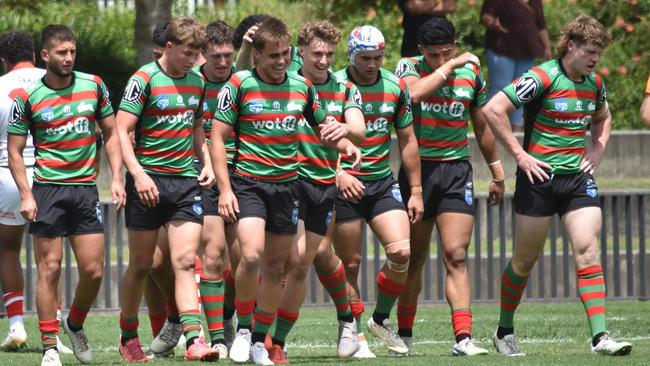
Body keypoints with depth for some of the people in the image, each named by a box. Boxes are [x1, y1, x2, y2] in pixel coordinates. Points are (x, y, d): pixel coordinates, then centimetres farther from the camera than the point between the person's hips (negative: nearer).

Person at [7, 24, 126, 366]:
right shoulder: (27, 96, -4)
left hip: (86, 188, 3)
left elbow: (111, 133, 13)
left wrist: (116, 179, 4)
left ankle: (75, 325, 27)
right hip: (47, 189, -3)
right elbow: (15, 151, 0)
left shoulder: (94, 85, 5)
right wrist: (26, 195, -10)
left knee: (93, 270, 1)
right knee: (50, 269, -5)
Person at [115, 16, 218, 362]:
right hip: (149, 181, -4)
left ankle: (193, 340, -17)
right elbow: (121, 130, -12)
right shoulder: (144, 80, -8)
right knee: (141, 264, 5)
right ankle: (128, 336, 21)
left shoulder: (197, 81, 10)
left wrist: (206, 162, 10)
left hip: (186, 181, 4)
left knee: (185, 261, -8)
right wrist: (138, 174, -20)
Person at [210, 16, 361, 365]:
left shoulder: (302, 86, 6)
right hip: (248, 182, -4)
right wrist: (225, 189, -12)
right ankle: (243, 329, -1)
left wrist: (345, 143, -3)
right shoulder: (239, 85, -6)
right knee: (252, 255, -21)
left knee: (275, 266, 6)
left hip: (286, 184, 4)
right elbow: (217, 137, -5)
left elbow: (323, 127, 20)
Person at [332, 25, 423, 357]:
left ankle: (381, 319, 8)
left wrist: (416, 190, 9)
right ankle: (354, 335, 10)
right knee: (350, 264, -1)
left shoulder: (395, 87, 3)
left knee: (401, 251, -12)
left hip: (382, 181, 3)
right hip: (345, 186, -3)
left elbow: (407, 140, 11)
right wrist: (338, 174, -23)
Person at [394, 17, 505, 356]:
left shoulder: (471, 73, 5)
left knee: (456, 257, -9)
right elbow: (413, 93, -29)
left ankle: (463, 337, -15)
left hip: (457, 172, 1)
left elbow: (482, 126, 16)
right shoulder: (409, 67, -4)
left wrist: (497, 172, 20)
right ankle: (404, 336, 18)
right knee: (413, 259, 6)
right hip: (417, 170, -1)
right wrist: (451, 65, -22)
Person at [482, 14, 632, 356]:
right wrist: (519, 155, -15)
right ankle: (505, 331, 24)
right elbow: (493, 110, -17)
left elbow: (603, 118, 30)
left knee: (587, 252, -9)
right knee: (525, 260, 6)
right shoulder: (542, 78, -13)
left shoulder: (594, 84, 7)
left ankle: (600, 336, -15)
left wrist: (597, 152, 13)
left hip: (578, 178, 5)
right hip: (540, 178, -5)